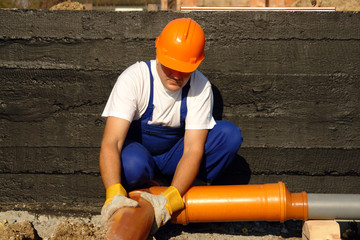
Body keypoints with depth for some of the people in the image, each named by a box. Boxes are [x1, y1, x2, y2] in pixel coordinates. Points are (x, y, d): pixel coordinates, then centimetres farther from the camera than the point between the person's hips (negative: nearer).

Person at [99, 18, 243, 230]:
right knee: (132, 164, -41)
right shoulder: (134, 79, -26)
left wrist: (170, 199, -41)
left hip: (174, 156, 3)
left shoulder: (200, 86, -18)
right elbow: (111, 142, -35)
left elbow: (193, 149, -24)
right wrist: (114, 194, -53)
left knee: (230, 134, -22)